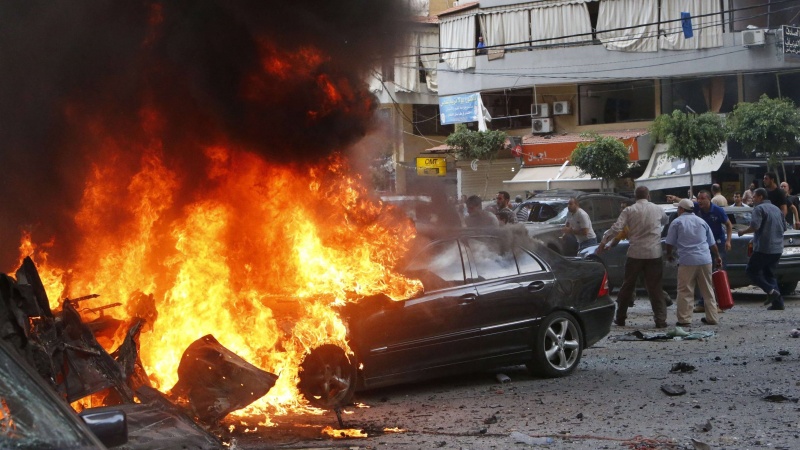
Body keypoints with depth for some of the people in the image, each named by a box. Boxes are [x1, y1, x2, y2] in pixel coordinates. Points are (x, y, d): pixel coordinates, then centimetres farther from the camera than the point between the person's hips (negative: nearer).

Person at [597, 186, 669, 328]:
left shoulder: (629, 211, -2)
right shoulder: (657, 209, 5)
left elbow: (616, 228, -11)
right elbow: (665, 221, 25)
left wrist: (603, 241, -4)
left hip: (635, 253, -1)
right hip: (654, 254, 1)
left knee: (627, 286, 10)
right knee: (655, 288, 3)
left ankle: (620, 318, 17)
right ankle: (660, 319, -3)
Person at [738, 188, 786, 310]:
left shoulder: (759, 209, -9)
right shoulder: (776, 209, 17)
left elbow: (754, 226, -21)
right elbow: (784, 227, 22)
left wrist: (743, 231, -5)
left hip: (763, 248, -8)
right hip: (777, 248, 8)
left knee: (751, 270, 2)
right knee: (769, 273, 15)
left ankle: (771, 291, -14)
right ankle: (777, 302, 5)